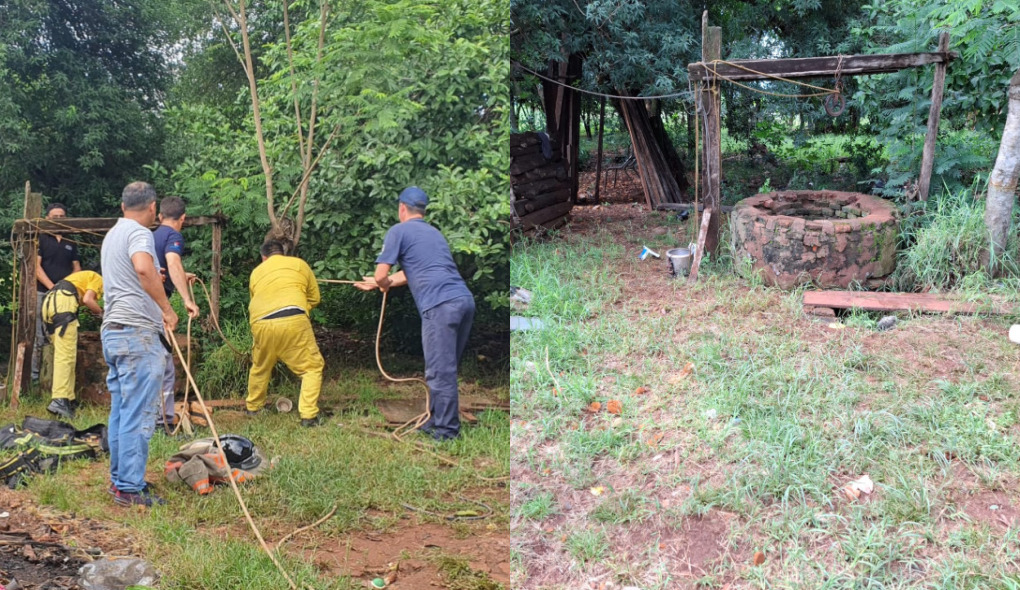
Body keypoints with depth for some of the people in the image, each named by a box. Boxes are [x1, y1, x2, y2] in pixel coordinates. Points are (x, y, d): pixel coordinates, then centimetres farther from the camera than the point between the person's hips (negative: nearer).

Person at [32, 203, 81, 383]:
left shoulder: (70, 243, 17)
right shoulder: (40, 239, 4)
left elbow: (76, 268, 16)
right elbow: (36, 266, -5)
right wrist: (52, 287, -15)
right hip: (43, 293, -4)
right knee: (40, 337, -6)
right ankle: (35, 374, -2)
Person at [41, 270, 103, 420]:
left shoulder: (85, 276, 37)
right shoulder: (98, 279, 12)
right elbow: (87, 300, -3)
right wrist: (101, 312, 12)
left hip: (48, 303, 9)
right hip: (63, 302, -9)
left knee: (61, 355, 12)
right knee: (66, 356, -14)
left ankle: (68, 400, 11)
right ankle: (59, 400, -25)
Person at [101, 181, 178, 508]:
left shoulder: (113, 234, 21)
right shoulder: (139, 233, -9)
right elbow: (144, 268, -31)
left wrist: (162, 280, 51)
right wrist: (167, 309, -23)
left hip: (113, 331, 10)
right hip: (137, 333, -10)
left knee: (121, 411, 15)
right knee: (138, 414, -7)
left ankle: (119, 478, 21)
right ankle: (130, 488, -5)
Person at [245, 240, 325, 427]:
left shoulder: (256, 272, 27)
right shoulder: (298, 264, 20)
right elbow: (314, 297, 23)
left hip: (261, 324, 3)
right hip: (293, 320, -3)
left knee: (260, 367, 26)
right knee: (312, 367, 7)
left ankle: (253, 407, 41)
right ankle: (309, 415, -3)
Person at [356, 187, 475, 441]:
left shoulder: (398, 231, 7)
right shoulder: (434, 232, 30)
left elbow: (381, 275, 2)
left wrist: (384, 284, 27)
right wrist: (375, 284, 48)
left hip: (440, 305, -8)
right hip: (465, 300, 8)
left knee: (440, 371, -2)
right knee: (446, 369, 16)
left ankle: (446, 431, 2)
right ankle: (437, 421, 25)